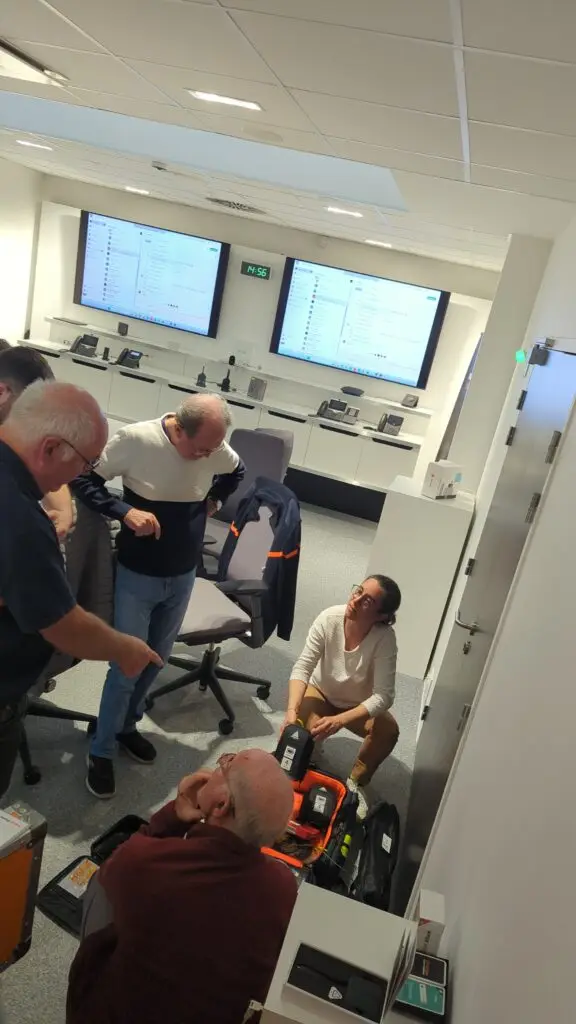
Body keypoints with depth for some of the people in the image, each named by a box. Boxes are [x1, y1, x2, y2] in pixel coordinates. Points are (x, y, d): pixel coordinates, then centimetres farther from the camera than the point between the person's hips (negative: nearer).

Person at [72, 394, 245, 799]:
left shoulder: (217, 449, -9)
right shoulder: (135, 439, -23)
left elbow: (236, 473, 15)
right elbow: (83, 480, -13)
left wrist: (214, 501, 1)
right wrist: (125, 511, -26)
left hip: (183, 576, 5)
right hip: (137, 576, -5)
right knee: (127, 666, 1)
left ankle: (127, 725, 43)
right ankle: (101, 752, 23)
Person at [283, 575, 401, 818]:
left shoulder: (385, 639, -33)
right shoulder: (329, 618, -29)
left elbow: (383, 696, -35)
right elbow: (302, 668, -28)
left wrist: (340, 720, -48)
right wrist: (292, 711, -44)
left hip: (360, 705, 0)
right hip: (322, 692, 1)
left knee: (388, 731, -29)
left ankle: (356, 782, -2)